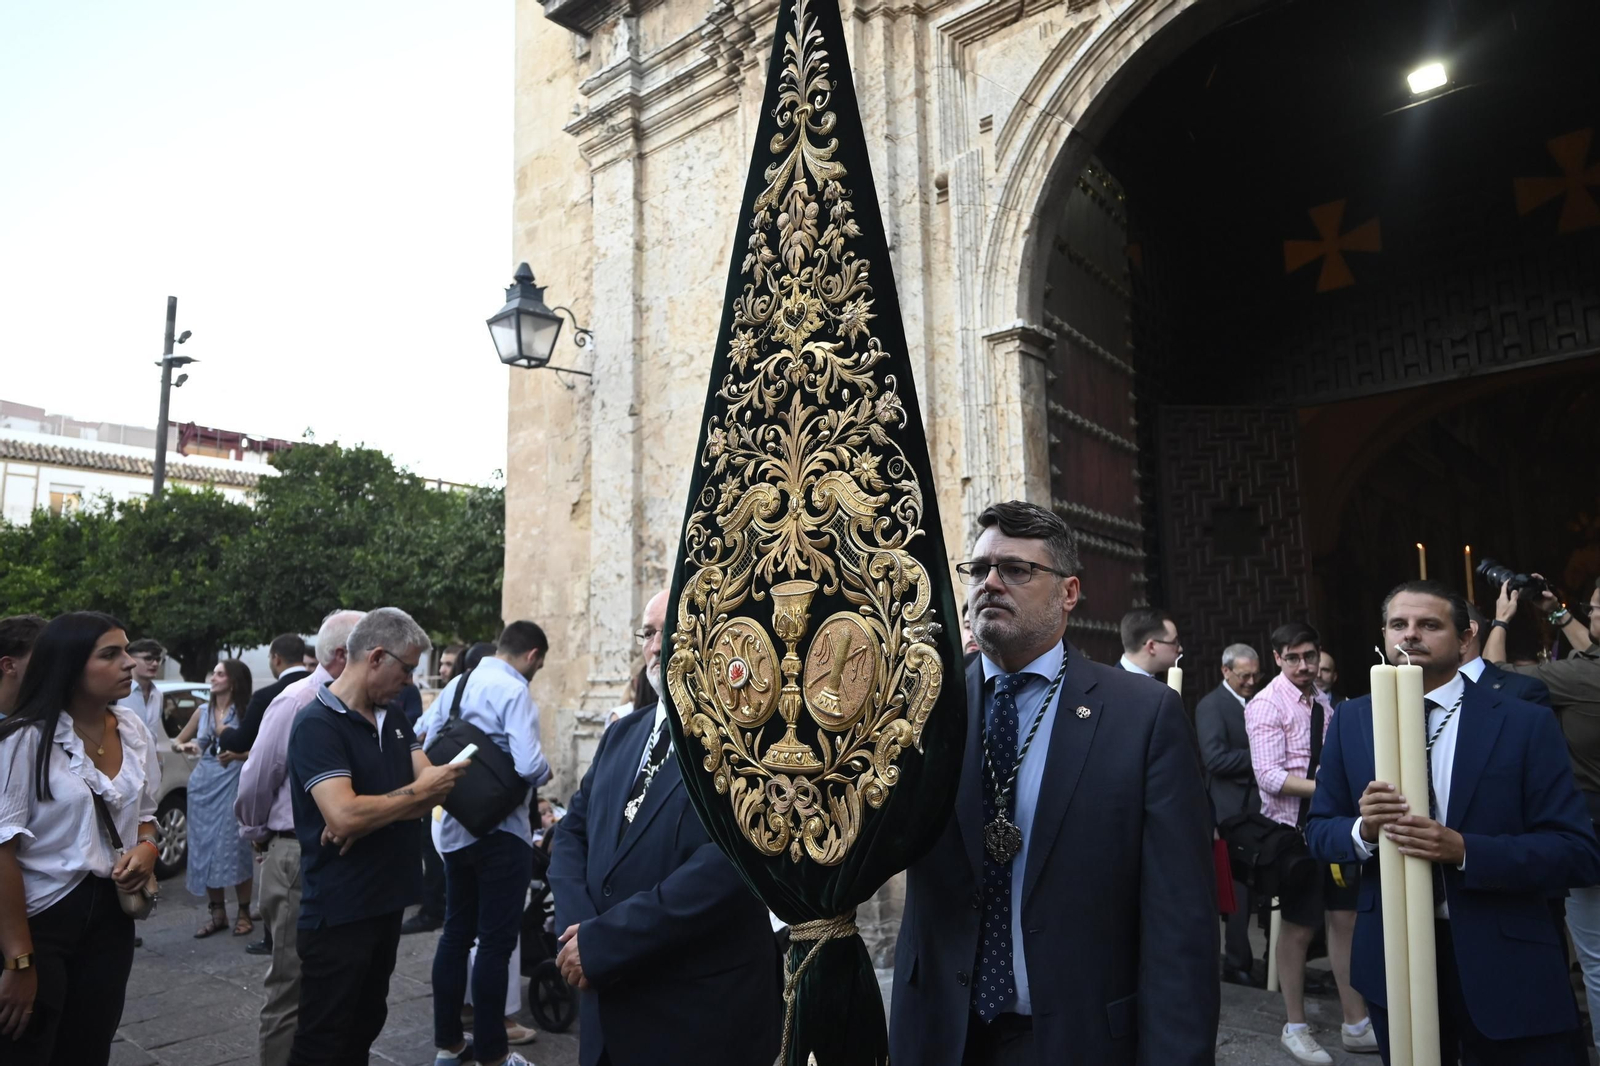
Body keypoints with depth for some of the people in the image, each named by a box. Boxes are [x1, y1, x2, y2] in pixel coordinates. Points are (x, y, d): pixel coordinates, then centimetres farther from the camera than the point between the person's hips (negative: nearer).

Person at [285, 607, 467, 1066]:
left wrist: (371, 813, -17)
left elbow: (434, 788, 1)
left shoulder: (393, 720, 8)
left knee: (365, 1027, 21)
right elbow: (344, 816, -29)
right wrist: (417, 791, -15)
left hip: (387, 900, 8)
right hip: (338, 911, -8)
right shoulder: (318, 724, -17)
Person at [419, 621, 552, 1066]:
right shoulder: (515, 692, -18)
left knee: (456, 933, 17)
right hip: (501, 833, -8)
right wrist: (547, 772, -6)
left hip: (456, 828, 8)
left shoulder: (455, 686, 7)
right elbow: (528, 765, -27)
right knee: (496, 943, 2)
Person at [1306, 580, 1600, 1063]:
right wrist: (1363, 829, -17)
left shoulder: (1525, 724, -6)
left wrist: (1464, 850, -24)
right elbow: (1319, 831, 5)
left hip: (1505, 966, -2)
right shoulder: (1351, 722, 1)